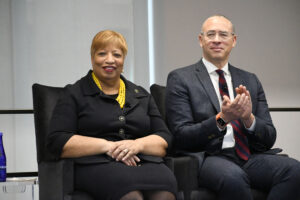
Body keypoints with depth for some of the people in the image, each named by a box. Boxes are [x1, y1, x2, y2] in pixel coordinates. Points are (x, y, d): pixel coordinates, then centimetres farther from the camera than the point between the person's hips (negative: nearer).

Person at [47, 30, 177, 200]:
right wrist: (108, 146, -10)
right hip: (97, 165, -3)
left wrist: (137, 145, -7)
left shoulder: (142, 95, 25)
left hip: (145, 163, 3)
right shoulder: (75, 94, 13)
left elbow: (164, 140, 16)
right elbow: (58, 142, 1)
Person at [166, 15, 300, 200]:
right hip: (209, 157, -4)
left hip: (251, 157, 4)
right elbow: (181, 136, -4)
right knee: (232, 176, -39)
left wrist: (249, 118, -9)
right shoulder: (180, 79, 6)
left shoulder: (250, 80, 19)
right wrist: (221, 119, -19)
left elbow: (269, 139, 14)